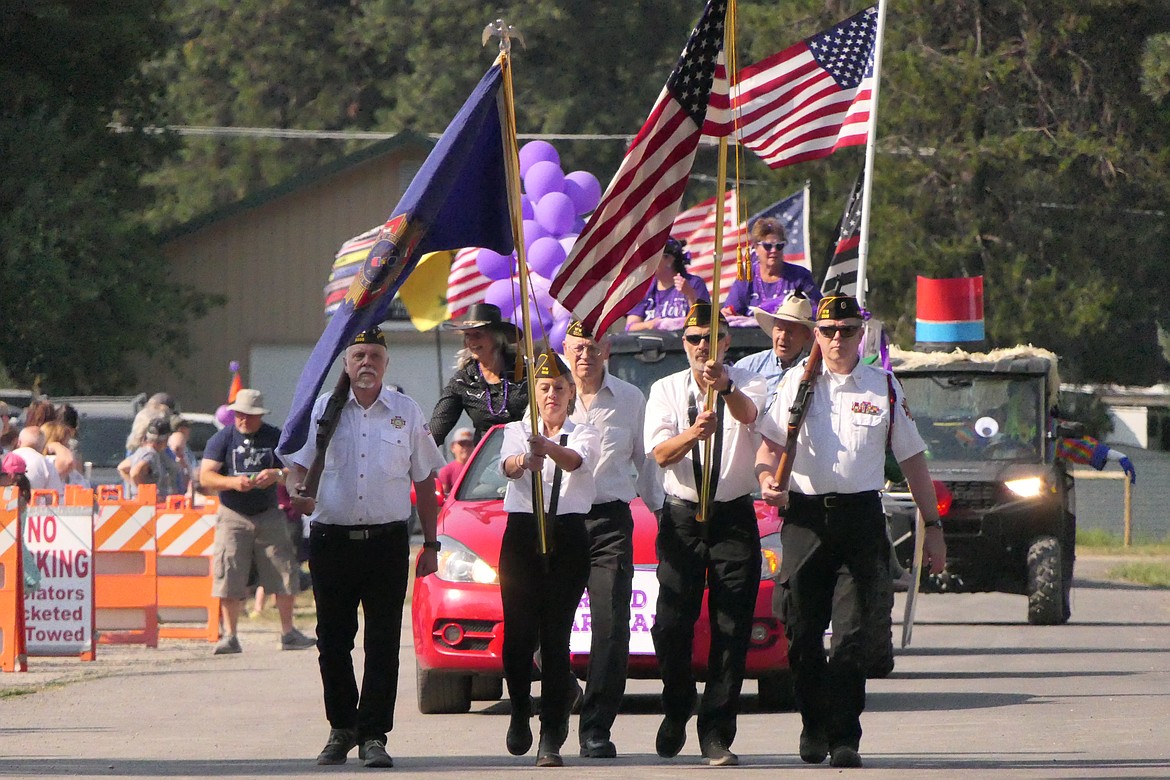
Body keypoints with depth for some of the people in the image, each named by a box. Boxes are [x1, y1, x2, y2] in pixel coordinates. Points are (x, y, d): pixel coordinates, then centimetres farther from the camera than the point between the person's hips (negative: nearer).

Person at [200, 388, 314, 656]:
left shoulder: (275, 438, 5)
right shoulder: (222, 439, 0)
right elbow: (205, 476, -7)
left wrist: (277, 475, -19)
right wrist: (232, 482, -24)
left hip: (269, 513, 2)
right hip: (233, 516, -2)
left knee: (284, 573, 0)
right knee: (229, 577, -8)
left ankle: (288, 634, 10)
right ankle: (230, 637, -2)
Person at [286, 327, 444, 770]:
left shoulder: (407, 413, 8)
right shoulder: (323, 409, 7)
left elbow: (424, 480, 11)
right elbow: (299, 463, 7)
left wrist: (430, 544, 8)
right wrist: (298, 493, -16)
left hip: (387, 538, -1)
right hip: (332, 538, 1)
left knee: (383, 643, -4)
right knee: (333, 640, 5)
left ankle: (374, 735, -1)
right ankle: (341, 729, 18)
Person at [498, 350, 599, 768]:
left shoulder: (585, 434, 8)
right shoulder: (517, 431, 10)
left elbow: (575, 460, -17)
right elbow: (508, 464, -13)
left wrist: (550, 449, -40)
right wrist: (523, 461, -38)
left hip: (569, 536, -1)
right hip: (522, 534, 1)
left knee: (556, 635, -8)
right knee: (518, 633, -6)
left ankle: (551, 736, -8)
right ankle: (520, 711, 21)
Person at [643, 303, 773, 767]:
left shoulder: (748, 385, 2)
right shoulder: (666, 390, 7)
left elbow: (747, 413, -24)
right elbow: (660, 453, -7)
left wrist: (726, 388, -47)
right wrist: (693, 433, -29)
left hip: (734, 518, -1)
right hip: (681, 517, 1)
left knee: (732, 629, -5)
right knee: (671, 625, -5)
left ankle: (716, 733, -1)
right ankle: (676, 713, 20)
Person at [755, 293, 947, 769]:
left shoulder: (884, 388, 9)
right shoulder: (796, 385, 10)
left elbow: (911, 458, 13)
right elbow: (770, 445, 14)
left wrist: (932, 525, 11)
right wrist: (767, 479, -9)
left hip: (861, 519, -1)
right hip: (804, 515, 1)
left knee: (853, 633, -8)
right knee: (802, 632, 2)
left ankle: (845, 738, -7)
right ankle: (813, 727, 19)